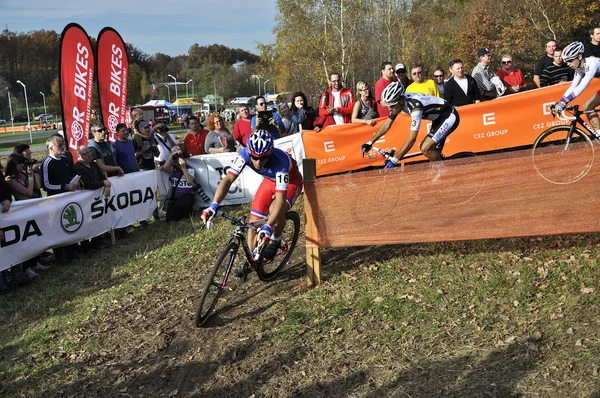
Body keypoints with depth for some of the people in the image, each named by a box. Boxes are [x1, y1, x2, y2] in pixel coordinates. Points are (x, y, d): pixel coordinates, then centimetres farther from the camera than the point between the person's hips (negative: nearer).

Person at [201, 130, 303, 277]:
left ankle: (275, 240, -2)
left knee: (275, 210, -32)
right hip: (270, 181, 5)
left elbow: (281, 198, -47)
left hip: (290, 181, -5)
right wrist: (214, 205, -49)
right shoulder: (245, 154, -30)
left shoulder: (279, 161, -42)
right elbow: (228, 179, -35)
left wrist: (268, 226, -57)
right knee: (254, 219, -4)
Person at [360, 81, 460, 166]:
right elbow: (386, 125, 2)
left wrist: (394, 160, -32)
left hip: (449, 117, -9)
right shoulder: (398, 102, -10)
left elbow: (411, 139, -34)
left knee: (425, 149, -19)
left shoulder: (415, 106, -35)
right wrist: (370, 143, -3)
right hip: (438, 118, 9)